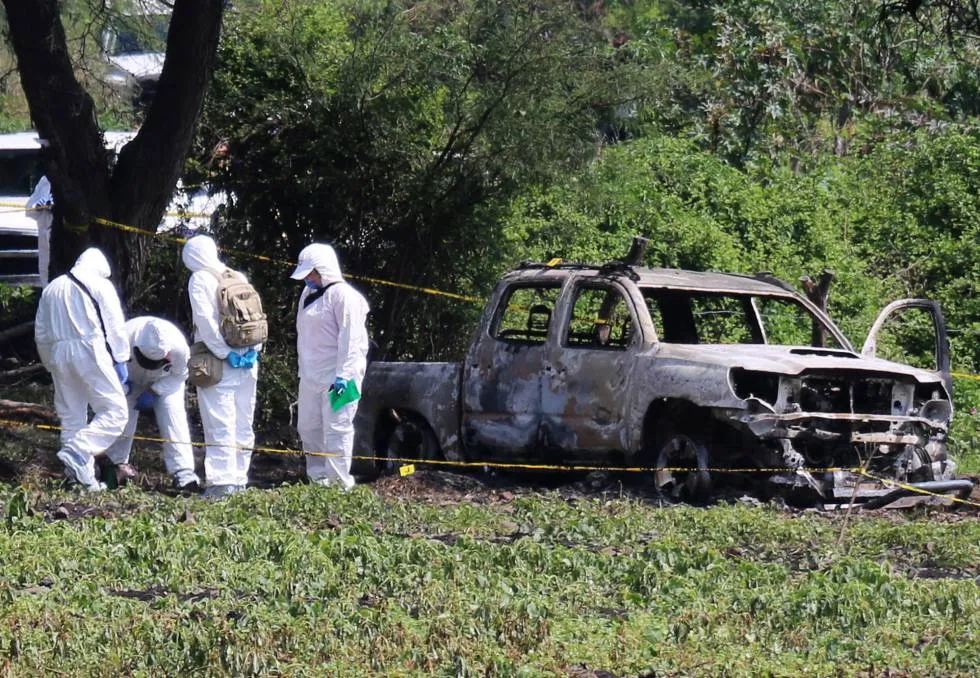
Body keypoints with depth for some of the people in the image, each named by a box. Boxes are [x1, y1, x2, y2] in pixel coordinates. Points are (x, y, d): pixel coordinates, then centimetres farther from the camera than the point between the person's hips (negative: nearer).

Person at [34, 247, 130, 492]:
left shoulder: (51, 288, 19)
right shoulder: (100, 285, 3)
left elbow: (40, 333, 21)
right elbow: (115, 327, -2)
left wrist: (51, 364, 25)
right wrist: (120, 361, 3)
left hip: (57, 353, 6)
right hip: (90, 352, -6)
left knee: (71, 417, 11)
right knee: (115, 410, -5)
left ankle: (84, 478, 10)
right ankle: (77, 452, -23)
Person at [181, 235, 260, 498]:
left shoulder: (200, 280, -6)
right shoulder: (239, 278, 10)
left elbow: (205, 321, -16)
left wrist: (225, 354, -14)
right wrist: (252, 351, 2)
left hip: (216, 365, -5)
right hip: (247, 362, 5)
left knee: (220, 424, -5)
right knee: (242, 424, 10)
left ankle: (222, 481, -9)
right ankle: (239, 478, 13)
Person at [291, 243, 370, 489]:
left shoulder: (343, 295, -12)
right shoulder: (308, 295, 17)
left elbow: (350, 339, -18)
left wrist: (344, 375, -24)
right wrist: (303, 371, 21)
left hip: (336, 375, -10)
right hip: (311, 375, 10)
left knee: (336, 428, -10)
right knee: (308, 427, 12)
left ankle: (338, 484, -8)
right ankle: (318, 477, 21)